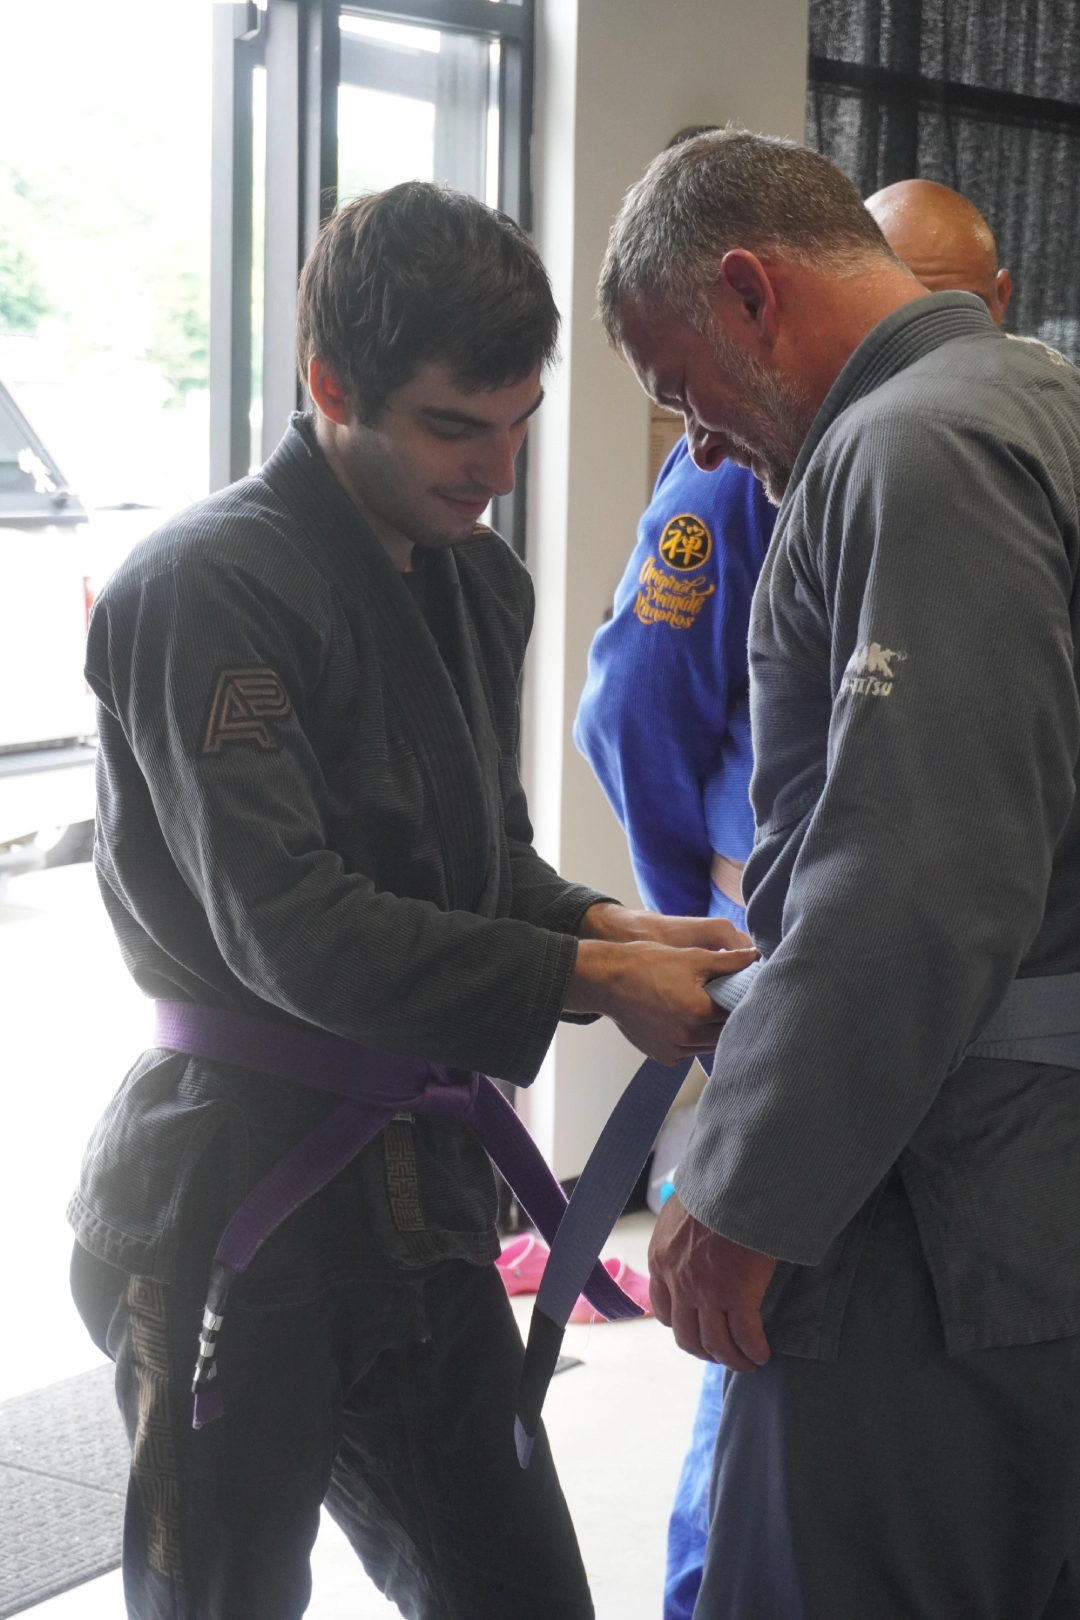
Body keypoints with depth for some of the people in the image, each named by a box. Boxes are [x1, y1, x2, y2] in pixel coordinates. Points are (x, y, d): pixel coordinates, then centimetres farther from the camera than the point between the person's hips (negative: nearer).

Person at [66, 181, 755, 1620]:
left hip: (419, 1178, 8)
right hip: (241, 1213, -8)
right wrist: (592, 980, -21)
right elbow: (294, 931, -22)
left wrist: (601, 926, -4)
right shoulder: (208, 587, -16)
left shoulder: (480, 582, 11)